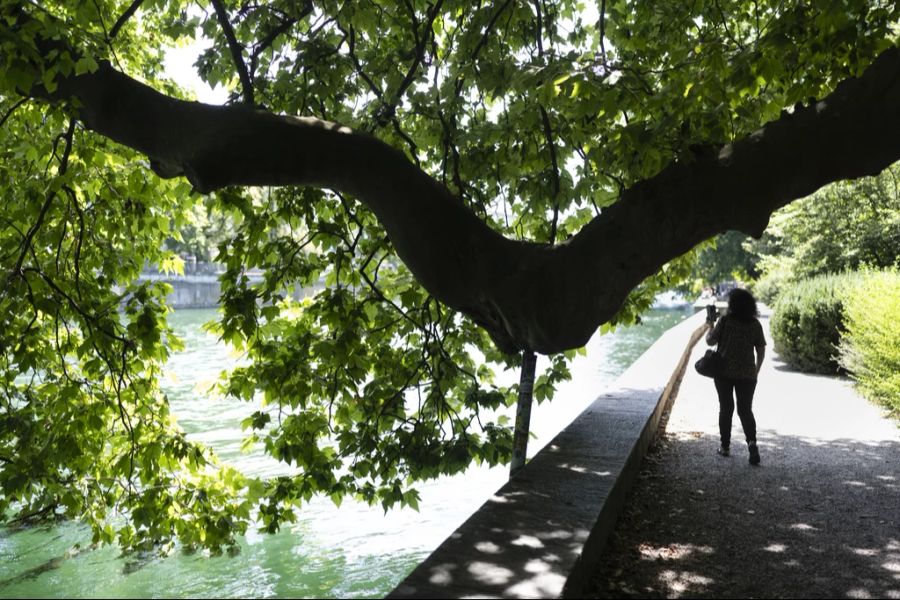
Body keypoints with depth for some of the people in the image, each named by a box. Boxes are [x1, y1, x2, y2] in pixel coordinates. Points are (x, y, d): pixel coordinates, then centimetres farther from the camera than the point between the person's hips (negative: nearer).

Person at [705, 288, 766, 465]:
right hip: (747, 374, 1)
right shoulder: (755, 324, -1)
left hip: (724, 372, -1)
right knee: (746, 409, 8)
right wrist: (756, 371, 15)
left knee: (726, 409, 11)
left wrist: (710, 327, 16)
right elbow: (761, 351, 3)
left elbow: (710, 341, -3)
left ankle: (725, 446, 16)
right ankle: (751, 442, -13)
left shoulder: (725, 320, -9)